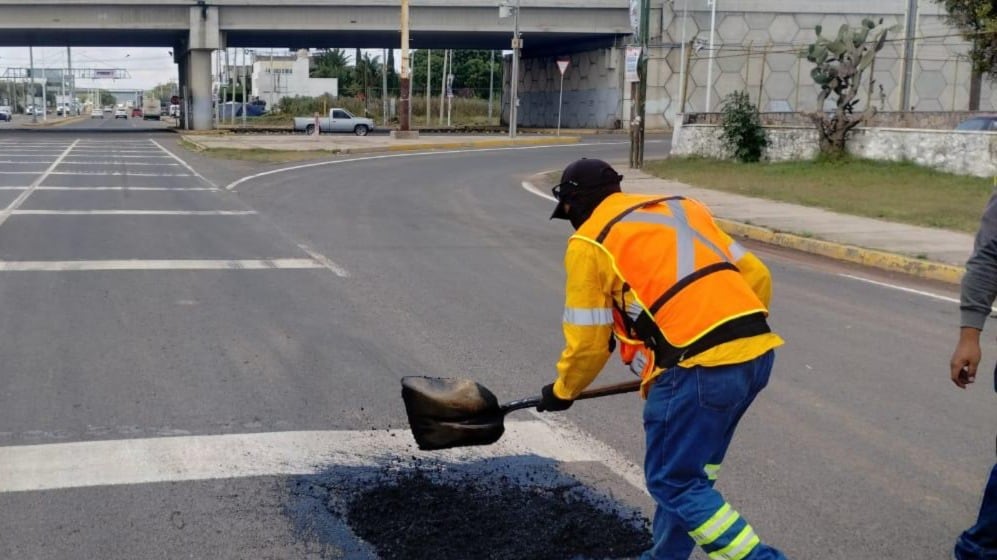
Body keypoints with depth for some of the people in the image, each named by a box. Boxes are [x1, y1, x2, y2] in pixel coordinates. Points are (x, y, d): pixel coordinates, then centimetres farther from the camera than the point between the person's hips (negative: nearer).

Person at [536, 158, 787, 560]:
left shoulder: (590, 243, 3)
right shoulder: (682, 208, 22)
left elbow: (588, 341, 5)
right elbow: (757, 277, 19)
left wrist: (562, 391, 23)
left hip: (699, 368, -8)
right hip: (758, 352, 8)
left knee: (674, 482, 5)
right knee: (689, 468, 22)